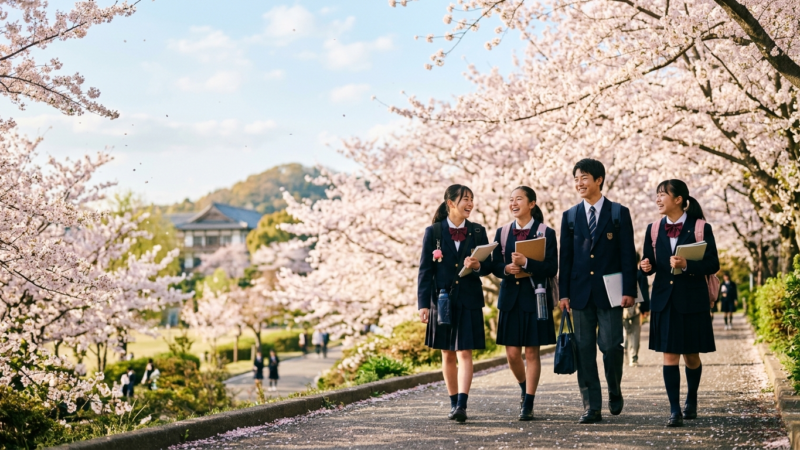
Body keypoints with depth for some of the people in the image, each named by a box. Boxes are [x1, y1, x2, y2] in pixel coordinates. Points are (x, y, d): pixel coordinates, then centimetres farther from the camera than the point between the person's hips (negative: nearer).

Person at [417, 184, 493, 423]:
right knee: (447, 355, 8)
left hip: (469, 300, 0)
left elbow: (489, 266, 7)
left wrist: (478, 266, -17)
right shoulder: (433, 232, 1)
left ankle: (462, 405, -16)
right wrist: (423, 304, -7)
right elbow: (425, 270, 0)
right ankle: (454, 403, 20)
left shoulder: (478, 232, 5)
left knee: (464, 353, -10)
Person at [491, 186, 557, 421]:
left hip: (535, 299, -3)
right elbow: (495, 266, 9)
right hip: (510, 299, 3)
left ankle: (528, 404, 5)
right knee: (512, 353, 3)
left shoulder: (546, 233, -2)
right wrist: (507, 269, -13)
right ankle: (524, 387, 31)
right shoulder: (502, 233, 9)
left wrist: (526, 263, -21)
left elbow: (552, 269, -9)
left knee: (531, 352, -1)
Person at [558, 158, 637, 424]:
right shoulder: (570, 216, 10)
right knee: (584, 350, 2)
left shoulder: (619, 213, 3)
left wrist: (629, 290, -7)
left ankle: (614, 392, 21)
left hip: (609, 292, -3)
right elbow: (565, 257, 10)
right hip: (581, 292, 3)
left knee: (611, 345, -6)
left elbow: (628, 254, 0)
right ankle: (591, 407, 7)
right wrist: (563, 293, 4)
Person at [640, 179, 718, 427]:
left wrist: (687, 265, -22)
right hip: (664, 300, 2)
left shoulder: (700, 228, -4)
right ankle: (675, 410, -1)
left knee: (691, 355, 9)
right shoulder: (654, 229, 7)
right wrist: (647, 266, -11)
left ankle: (691, 399, 33)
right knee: (669, 355, -3)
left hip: (692, 301, -2)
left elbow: (713, 264, -7)